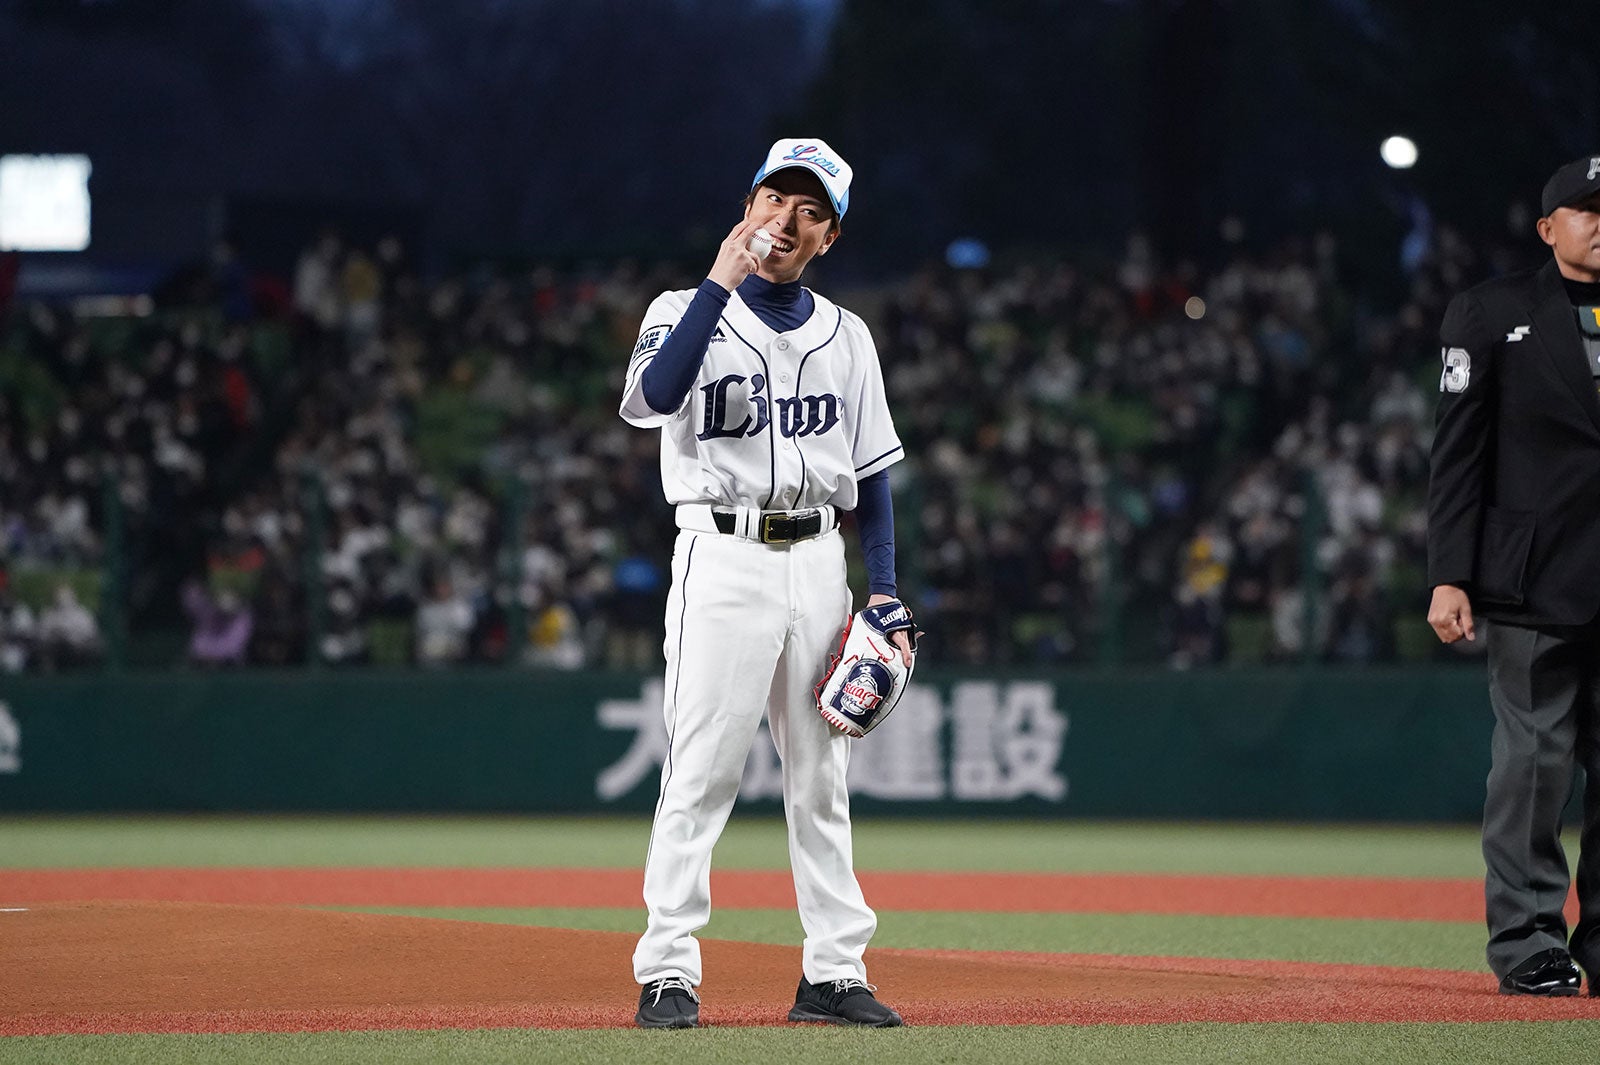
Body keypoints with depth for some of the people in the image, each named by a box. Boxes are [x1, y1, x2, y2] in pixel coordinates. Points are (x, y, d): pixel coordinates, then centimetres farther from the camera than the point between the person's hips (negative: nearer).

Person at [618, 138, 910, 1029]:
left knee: (822, 778, 6)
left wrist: (883, 594, 5)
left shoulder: (846, 336, 13)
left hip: (818, 561, 4)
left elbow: (871, 473, 15)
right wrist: (721, 282, -22)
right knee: (701, 772, -9)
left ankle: (834, 972, 10)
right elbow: (655, 396, -21)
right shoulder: (689, 312, 1)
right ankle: (669, 972, -7)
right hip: (722, 556, -4)